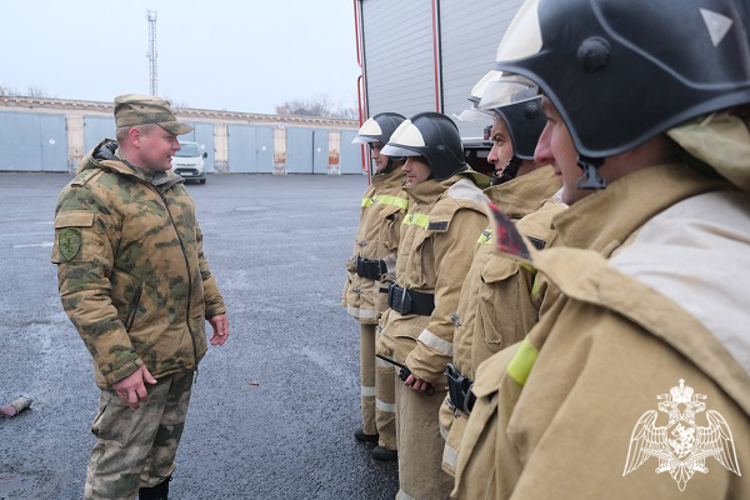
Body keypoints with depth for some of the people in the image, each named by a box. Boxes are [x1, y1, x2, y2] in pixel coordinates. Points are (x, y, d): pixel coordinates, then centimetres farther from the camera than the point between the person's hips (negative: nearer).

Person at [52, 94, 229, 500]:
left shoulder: (171, 186, 8)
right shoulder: (90, 195, -19)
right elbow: (81, 291, -24)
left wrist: (213, 305, 15)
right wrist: (119, 365, -25)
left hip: (185, 350, 8)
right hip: (138, 360, -8)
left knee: (166, 441, 24)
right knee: (121, 461, 6)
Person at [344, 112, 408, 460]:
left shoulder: (410, 194, -17)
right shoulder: (375, 189, 14)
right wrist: (354, 287, 21)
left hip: (391, 297, -9)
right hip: (367, 294, 9)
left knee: (389, 368, 3)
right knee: (369, 362, 20)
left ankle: (391, 440, 21)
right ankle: (372, 426, 38)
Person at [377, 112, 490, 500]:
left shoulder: (461, 209, -19)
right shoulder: (422, 201, 13)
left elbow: (456, 298, -24)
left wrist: (427, 361, -21)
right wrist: (391, 333, 16)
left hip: (432, 357, -9)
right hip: (408, 347, 10)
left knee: (424, 458, 4)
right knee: (410, 440, 24)